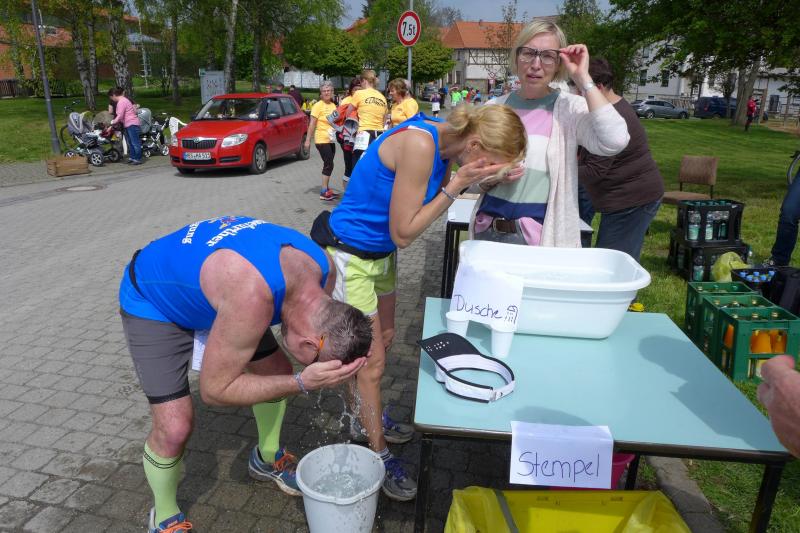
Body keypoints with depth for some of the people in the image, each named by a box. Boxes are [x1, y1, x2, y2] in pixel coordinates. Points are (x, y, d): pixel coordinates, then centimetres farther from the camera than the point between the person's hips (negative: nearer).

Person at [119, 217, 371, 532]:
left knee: (277, 372, 10)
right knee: (175, 428, -12)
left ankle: (267, 459, 37)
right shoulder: (251, 298, -44)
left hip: (215, 291, 7)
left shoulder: (322, 268, -20)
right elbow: (214, 390, -29)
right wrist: (302, 383, -35)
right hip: (151, 298, -6)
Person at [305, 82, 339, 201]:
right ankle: (324, 192, -6)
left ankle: (326, 189, 21)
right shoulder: (318, 105, -9)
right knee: (329, 164, -10)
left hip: (331, 140, 7)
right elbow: (312, 124, -12)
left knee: (328, 165, 11)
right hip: (322, 140, -7)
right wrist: (308, 140, -16)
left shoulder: (333, 106, 11)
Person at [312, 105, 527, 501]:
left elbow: (429, 211, 0)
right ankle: (379, 454, 23)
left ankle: (369, 419, 45)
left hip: (381, 252, 9)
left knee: (384, 339, 22)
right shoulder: (418, 145, -30)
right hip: (349, 256, -9)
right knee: (370, 359, 2)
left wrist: (467, 181, -13)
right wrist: (458, 183, -23)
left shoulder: (445, 143, -3)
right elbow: (403, 232, -24)